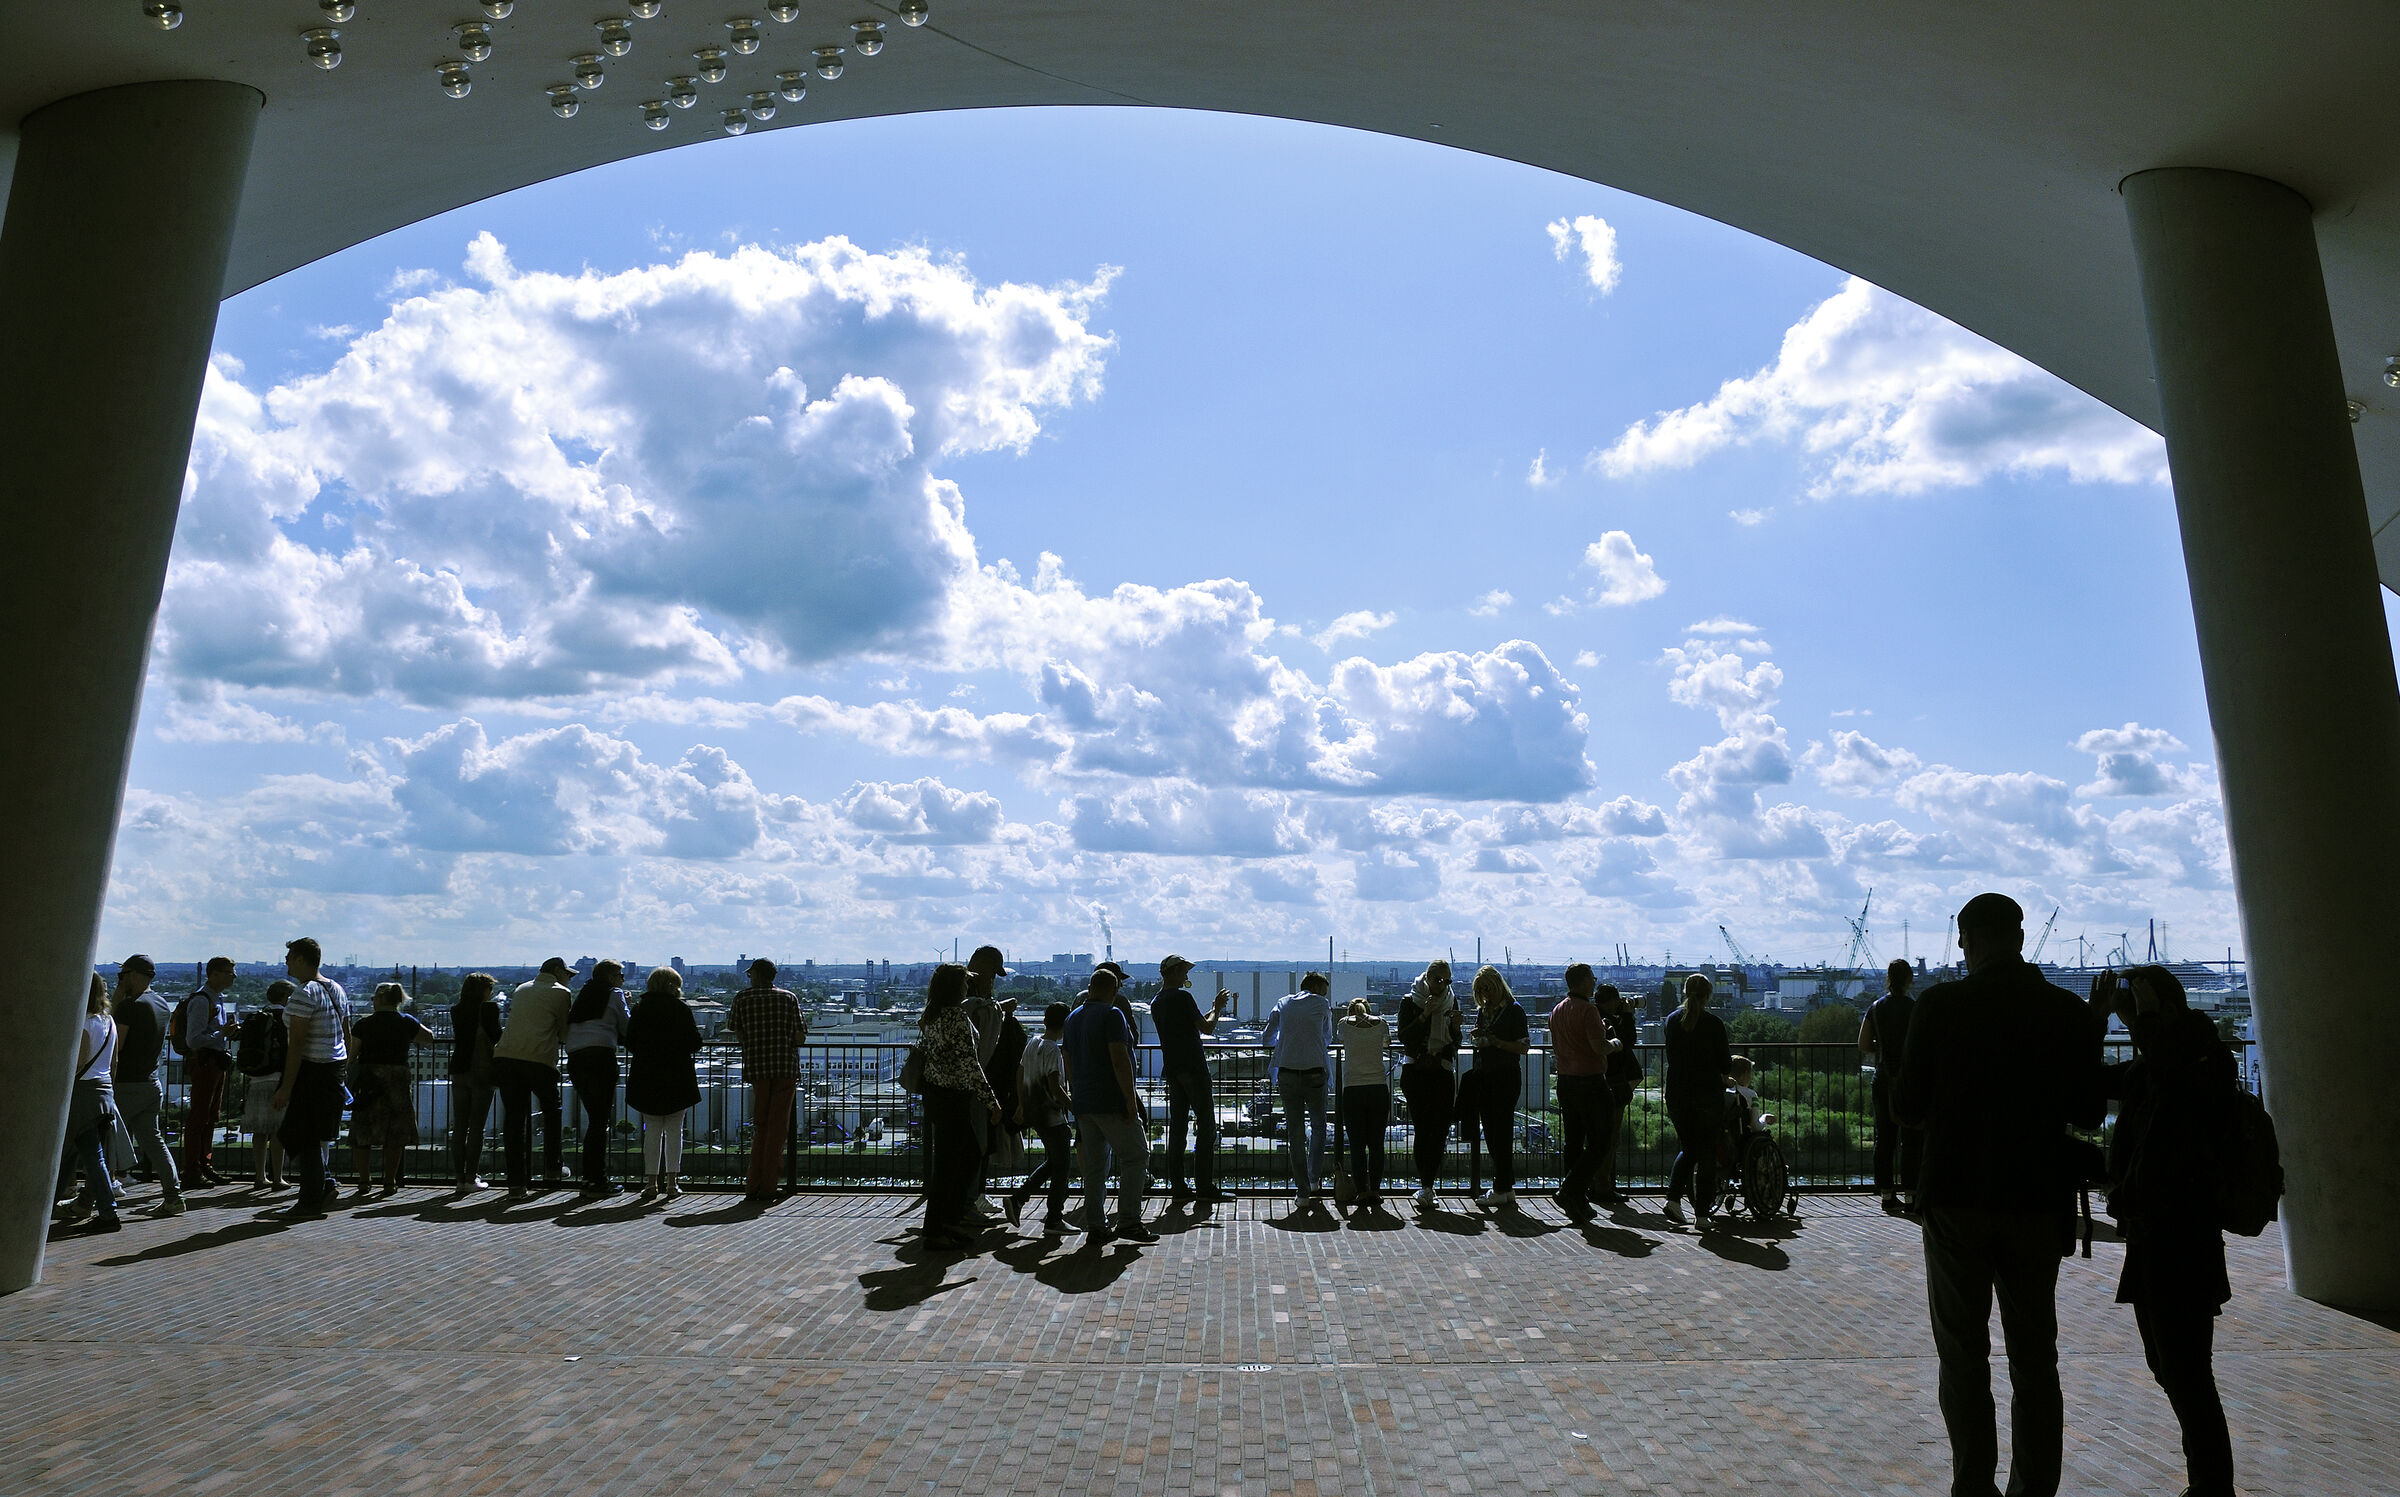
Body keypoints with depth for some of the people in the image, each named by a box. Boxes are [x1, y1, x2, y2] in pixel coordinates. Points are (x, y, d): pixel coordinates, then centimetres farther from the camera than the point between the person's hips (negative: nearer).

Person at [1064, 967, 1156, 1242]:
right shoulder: (1111, 1014, -10)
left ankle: (1095, 1227, 9)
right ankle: (1129, 1221, -4)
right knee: (1135, 1156, 1)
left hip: (1084, 1103, 8)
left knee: (1094, 1166, 10)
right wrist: (1131, 1099, -17)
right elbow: (1119, 1059, -18)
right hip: (1111, 1101, -8)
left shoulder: (1073, 1018, 15)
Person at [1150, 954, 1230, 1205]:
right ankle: (1204, 1187, -4)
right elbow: (1207, 1028, -13)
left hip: (1172, 1070, 8)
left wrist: (1213, 1009, 24)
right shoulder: (1182, 997, -12)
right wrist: (1216, 1010, 5)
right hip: (1193, 1069, -8)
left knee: (1177, 1127, 9)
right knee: (1206, 1127, -3)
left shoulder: (1156, 1003, 14)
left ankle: (1177, 1186, 11)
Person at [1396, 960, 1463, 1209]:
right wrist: (1424, 1016, -18)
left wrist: (1456, 1027, -7)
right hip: (1416, 1072, -3)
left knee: (1440, 1130, -2)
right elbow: (1403, 1036, -8)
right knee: (1423, 1129, -8)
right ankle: (1426, 1187, -2)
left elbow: (1455, 1042, 13)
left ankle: (1426, 1187, 7)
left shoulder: (1451, 1001, 11)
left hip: (1442, 1072, 3)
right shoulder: (1410, 1001, 1)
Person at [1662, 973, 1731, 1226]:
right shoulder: (1714, 1023, -9)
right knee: (1707, 1152, 7)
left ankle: (1673, 1197, 0)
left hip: (1677, 1093, 3)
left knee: (1687, 1148, 17)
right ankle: (1701, 1212, 8)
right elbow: (1725, 1063, -5)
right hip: (1708, 1093, -3)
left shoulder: (1672, 1020, 2)